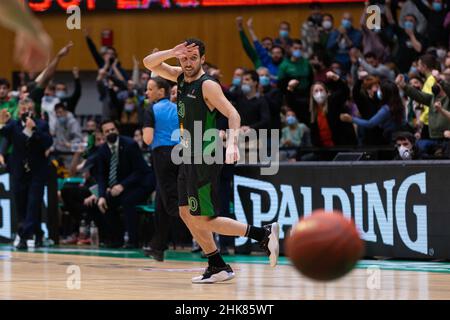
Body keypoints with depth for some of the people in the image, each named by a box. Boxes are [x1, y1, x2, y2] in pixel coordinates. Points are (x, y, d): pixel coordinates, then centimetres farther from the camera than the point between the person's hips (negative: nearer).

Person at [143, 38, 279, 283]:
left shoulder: (208, 85, -14)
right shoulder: (180, 77, 9)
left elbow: (233, 114, -19)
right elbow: (149, 63, 10)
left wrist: (231, 143, -36)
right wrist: (172, 52, -9)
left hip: (205, 159, -9)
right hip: (190, 157, 9)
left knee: (202, 220, -10)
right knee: (186, 213, 9)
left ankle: (264, 234, -8)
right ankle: (218, 267, 14)